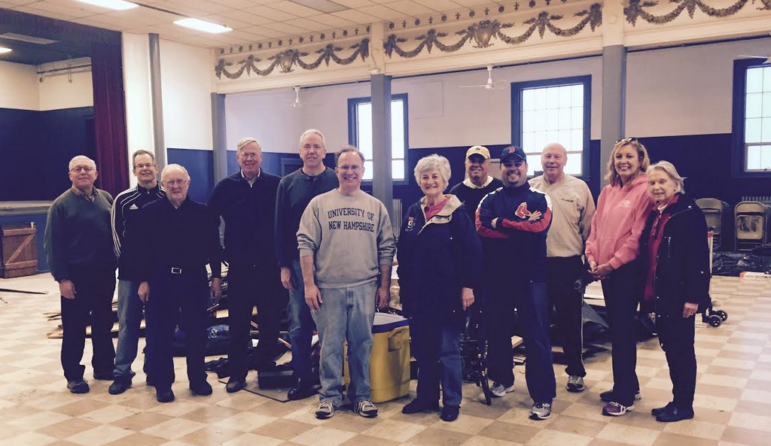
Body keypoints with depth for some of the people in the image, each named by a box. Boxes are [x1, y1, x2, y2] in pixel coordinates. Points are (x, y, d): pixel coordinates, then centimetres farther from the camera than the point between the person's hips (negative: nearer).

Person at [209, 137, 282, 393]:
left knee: (271, 319, 6)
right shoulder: (226, 187, 3)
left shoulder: (276, 185, -1)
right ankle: (237, 373, 17)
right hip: (239, 266, 1)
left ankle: (264, 361, 27)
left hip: (269, 265, -1)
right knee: (238, 323, 6)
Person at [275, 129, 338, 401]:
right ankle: (302, 377, 18)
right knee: (299, 323, 6)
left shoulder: (337, 181, -1)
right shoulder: (288, 184, 6)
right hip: (298, 264, 2)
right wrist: (284, 266, 1)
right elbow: (280, 227, 6)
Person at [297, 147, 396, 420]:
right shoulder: (319, 204, 2)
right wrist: (309, 284, -6)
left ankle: (360, 395, 23)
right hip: (328, 288, -1)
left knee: (362, 344, 9)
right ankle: (330, 395, 20)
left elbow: (386, 249, 9)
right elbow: (306, 245, -1)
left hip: (365, 288, 2)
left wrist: (384, 285, 4)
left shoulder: (376, 207, 8)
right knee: (330, 344, 6)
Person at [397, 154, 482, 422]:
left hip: (447, 295, -5)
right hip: (417, 294, 5)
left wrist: (468, 286, -13)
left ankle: (451, 402, 17)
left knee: (448, 350, 4)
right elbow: (402, 252, 12)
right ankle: (426, 397, 26)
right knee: (422, 349, 13)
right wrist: (403, 285, 10)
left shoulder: (457, 213, -7)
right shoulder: (413, 212, 8)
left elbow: (472, 252, -9)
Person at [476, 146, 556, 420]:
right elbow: (482, 228, -11)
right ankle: (502, 378, 35)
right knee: (497, 331, 14)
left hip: (531, 277, -3)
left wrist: (501, 223, -11)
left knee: (536, 336, -3)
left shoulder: (540, 199, 3)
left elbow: (539, 226, -18)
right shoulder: (489, 200, 8)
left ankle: (543, 396, 4)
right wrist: (521, 229, -16)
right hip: (497, 277, 3)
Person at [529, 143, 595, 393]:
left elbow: (589, 227, 3)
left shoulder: (579, 187, 2)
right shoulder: (530, 188, 5)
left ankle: (575, 371, 21)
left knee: (570, 321, 6)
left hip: (568, 263, -2)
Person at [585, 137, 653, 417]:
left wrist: (613, 263, -15)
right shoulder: (607, 192, 13)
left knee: (622, 331, -2)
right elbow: (596, 228, 13)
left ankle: (624, 396, 9)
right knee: (617, 329, 14)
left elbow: (638, 236, -15)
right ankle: (628, 386, 29)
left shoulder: (645, 191, -9)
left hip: (628, 270, -7)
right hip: (605, 271, 7)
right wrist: (592, 257, -1)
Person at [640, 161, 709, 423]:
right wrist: (648, 290, 11)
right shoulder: (653, 214, 11)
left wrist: (693, 296, -21)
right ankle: (677, 400, 26)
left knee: (681, 348, 3)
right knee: (669, 347, 14)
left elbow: (699, 258, -17)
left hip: (679, 294, -7)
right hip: (659, 294, 7)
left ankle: (684, 406, 15)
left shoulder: (689, 212, -11)